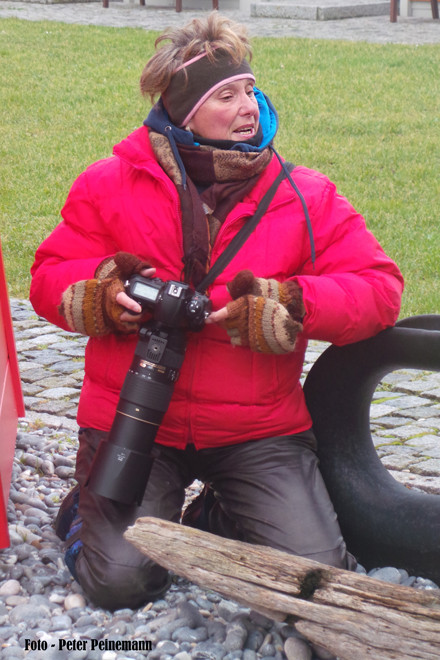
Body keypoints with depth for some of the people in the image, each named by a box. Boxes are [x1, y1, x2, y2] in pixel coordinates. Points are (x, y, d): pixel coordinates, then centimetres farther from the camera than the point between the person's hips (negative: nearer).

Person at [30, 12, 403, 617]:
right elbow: (51, 277, 3)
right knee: (122, 583, -14)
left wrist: (288, 306, -22)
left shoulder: (305, 197, -1)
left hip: (259, 427, 1)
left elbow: (379, 289, -5)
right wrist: (104, 291, -19)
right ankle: (91, 511, 22)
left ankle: (219, 516, 20)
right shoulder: (112, 184, -1)